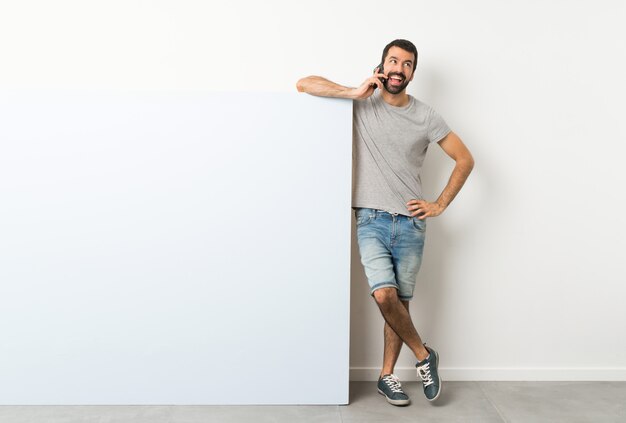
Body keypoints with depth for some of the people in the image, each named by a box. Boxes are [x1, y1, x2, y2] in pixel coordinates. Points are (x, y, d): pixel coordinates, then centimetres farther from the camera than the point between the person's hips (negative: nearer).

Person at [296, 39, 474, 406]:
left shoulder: (426, 116, 4)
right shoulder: (361, 104, 2)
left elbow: (465, 159, 10)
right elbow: (304, 84, -4)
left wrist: (440, 205, 3)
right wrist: (355, 93, -14)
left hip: (410, 223, 1)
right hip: (371, 220, -1)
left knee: (401, 302, 5)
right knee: (384, 295, -16)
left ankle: (387, 375, 24)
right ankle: (424, 355, 10)